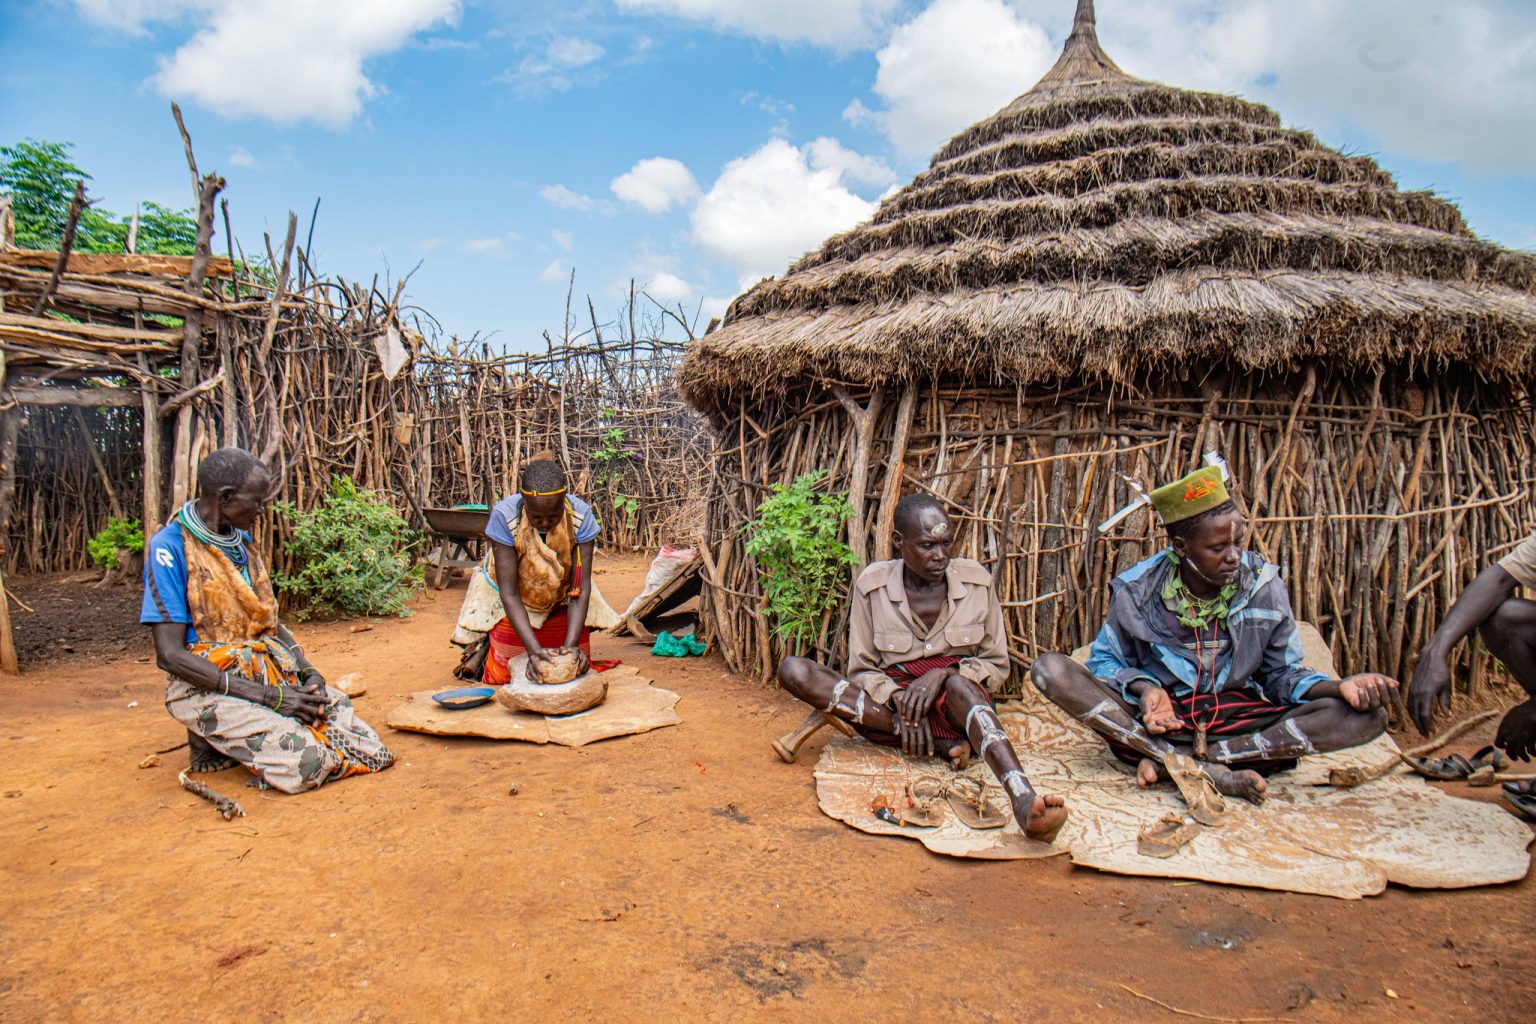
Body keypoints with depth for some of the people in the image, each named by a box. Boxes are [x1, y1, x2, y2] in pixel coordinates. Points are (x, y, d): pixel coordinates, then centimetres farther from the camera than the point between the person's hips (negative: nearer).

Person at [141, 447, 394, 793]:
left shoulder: (242, 541, 12)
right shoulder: (170, 547, -12)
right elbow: (170, 654, -16)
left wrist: (306, 670, -2)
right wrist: (265, 696, -20)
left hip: (268, 672, 7)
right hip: (209, 687, -7)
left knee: (369, 747, -9)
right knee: (306, 764, -27)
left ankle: (237, 737, 8)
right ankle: (215, 741, 1)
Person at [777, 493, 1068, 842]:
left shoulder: (976, 580, -1)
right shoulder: (872, 584, -2)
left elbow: (997, 666, 3)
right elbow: (861, 670, 0)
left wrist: (943, 674, -17)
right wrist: (900, 701, -22)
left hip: (958, 706, -1)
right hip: (889, 702, 1)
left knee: (960, 685, -38)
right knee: (793, 670, -23)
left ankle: (1023, 800, -60)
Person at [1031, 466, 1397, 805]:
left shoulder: (1264, 585, 0)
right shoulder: (1138, 590, -5)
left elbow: (1282, 673, 6)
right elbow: (1105, 662, 2)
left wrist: (1339, 686, -15)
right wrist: (1144, 687, -20)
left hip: (1237, 720, 2)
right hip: (1154, 722, -2)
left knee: (1367, 715, -22)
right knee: (1050, 669, -27)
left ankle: (1171, 762, -28)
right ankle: (1213, 771, -30)